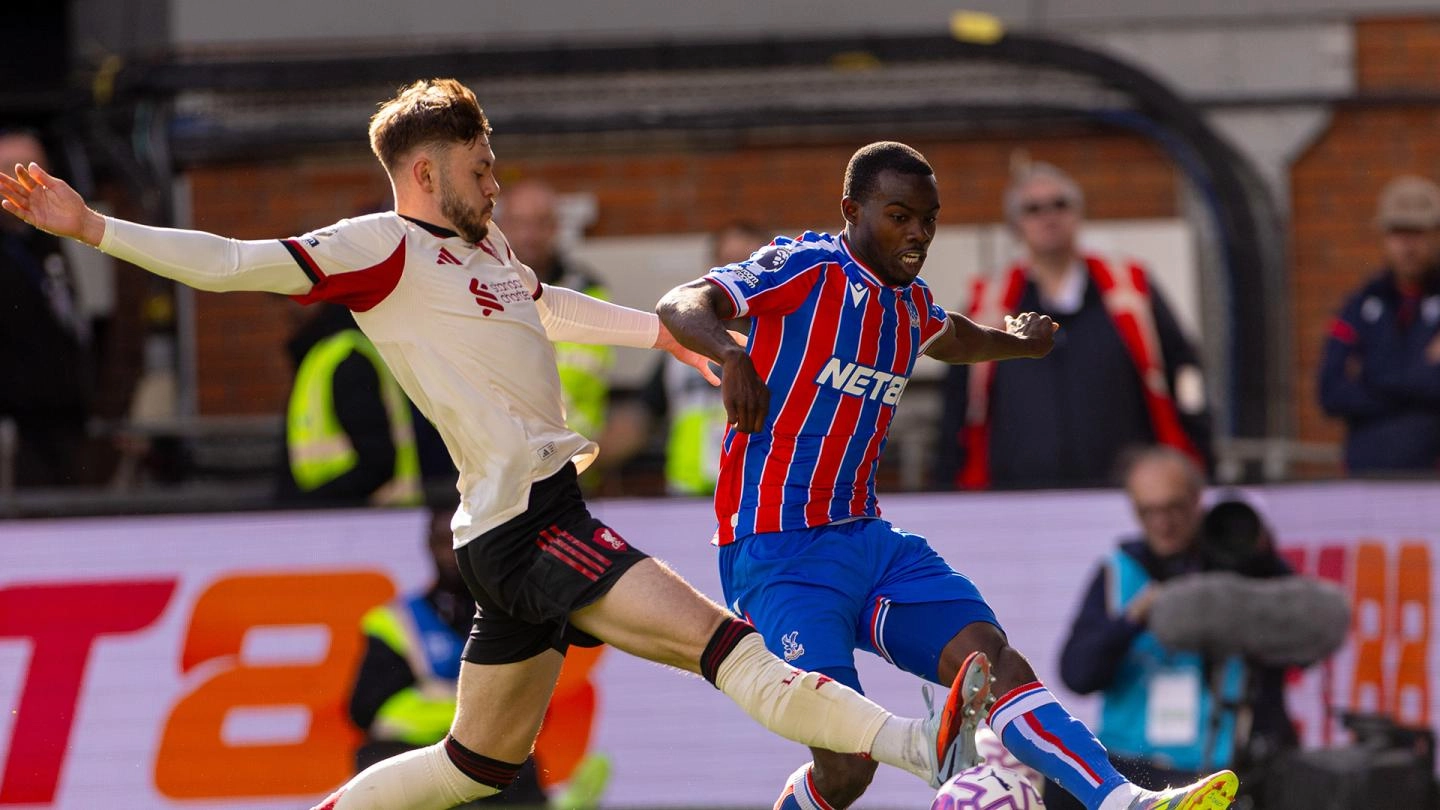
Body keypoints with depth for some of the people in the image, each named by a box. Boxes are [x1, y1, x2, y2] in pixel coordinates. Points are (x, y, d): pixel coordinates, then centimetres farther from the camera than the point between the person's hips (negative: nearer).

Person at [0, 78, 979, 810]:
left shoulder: (482, 245, 20)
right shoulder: (383, 246, -6)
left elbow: (546, 305, 40)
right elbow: (237, 264, -11)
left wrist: (663, 333, 48)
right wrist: (95, 230, -20)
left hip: (540, 523, 10)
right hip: (524, 521, -10)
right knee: (723, 640, -19)